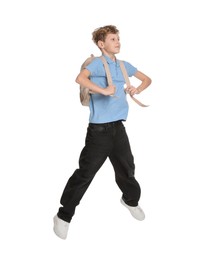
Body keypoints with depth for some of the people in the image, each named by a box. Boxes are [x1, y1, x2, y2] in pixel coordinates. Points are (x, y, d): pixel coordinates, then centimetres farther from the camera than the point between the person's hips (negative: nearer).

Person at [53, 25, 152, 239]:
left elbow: (147, 79, 25)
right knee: (85, 173, -3)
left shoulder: (124, 65, 14)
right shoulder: (97, 63, -6)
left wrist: (137, 89, 5)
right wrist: (103, 90, -33)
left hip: (118, 127, 6)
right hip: (99, 129, -6)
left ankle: (131, 200, 44)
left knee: (127, 168, 17)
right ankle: (64, 216, 9)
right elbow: (80, 78, -26)